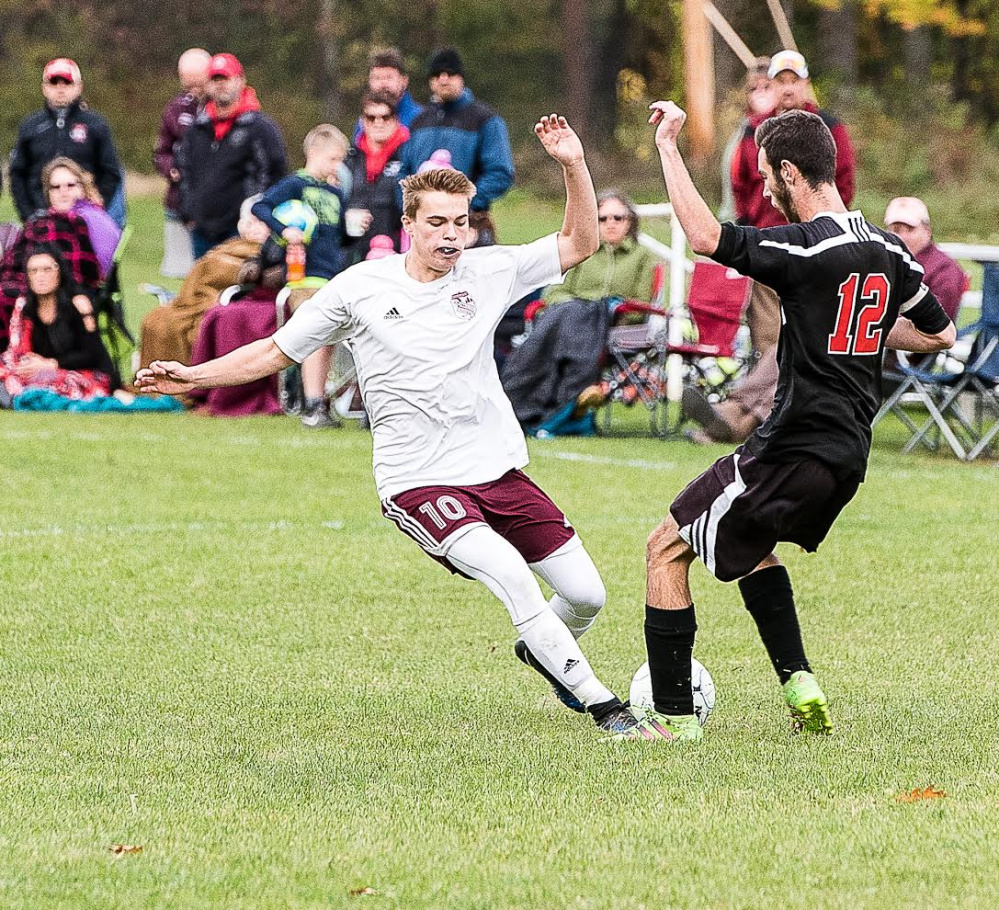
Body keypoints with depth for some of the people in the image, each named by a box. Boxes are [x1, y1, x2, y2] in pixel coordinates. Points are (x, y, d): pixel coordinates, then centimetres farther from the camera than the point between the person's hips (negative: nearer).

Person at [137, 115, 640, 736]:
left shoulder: (486, 273, 4)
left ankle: (541, 652, 40)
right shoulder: (361, 287, -1)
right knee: (511, 575, -28)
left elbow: (580, 243, 5)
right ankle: (601, 703, -20)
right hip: (419, 481, -4)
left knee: (586, 595, 4)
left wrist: (574, 166, -9)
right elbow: (277, 351, 9)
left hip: (499, 472, 4)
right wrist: (195, 376, 1)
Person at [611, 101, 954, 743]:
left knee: (667, 549, 3)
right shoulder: (887, 249, 7)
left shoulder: (808, 247, -18)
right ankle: (801, 685, 20)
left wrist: (668, 146, -21)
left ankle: (674, 714, 2)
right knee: (750, 541, 32)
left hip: (798, 447, -9)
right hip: (850, 453, 9)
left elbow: (705, 236, -28)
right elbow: (940, 333, 19)